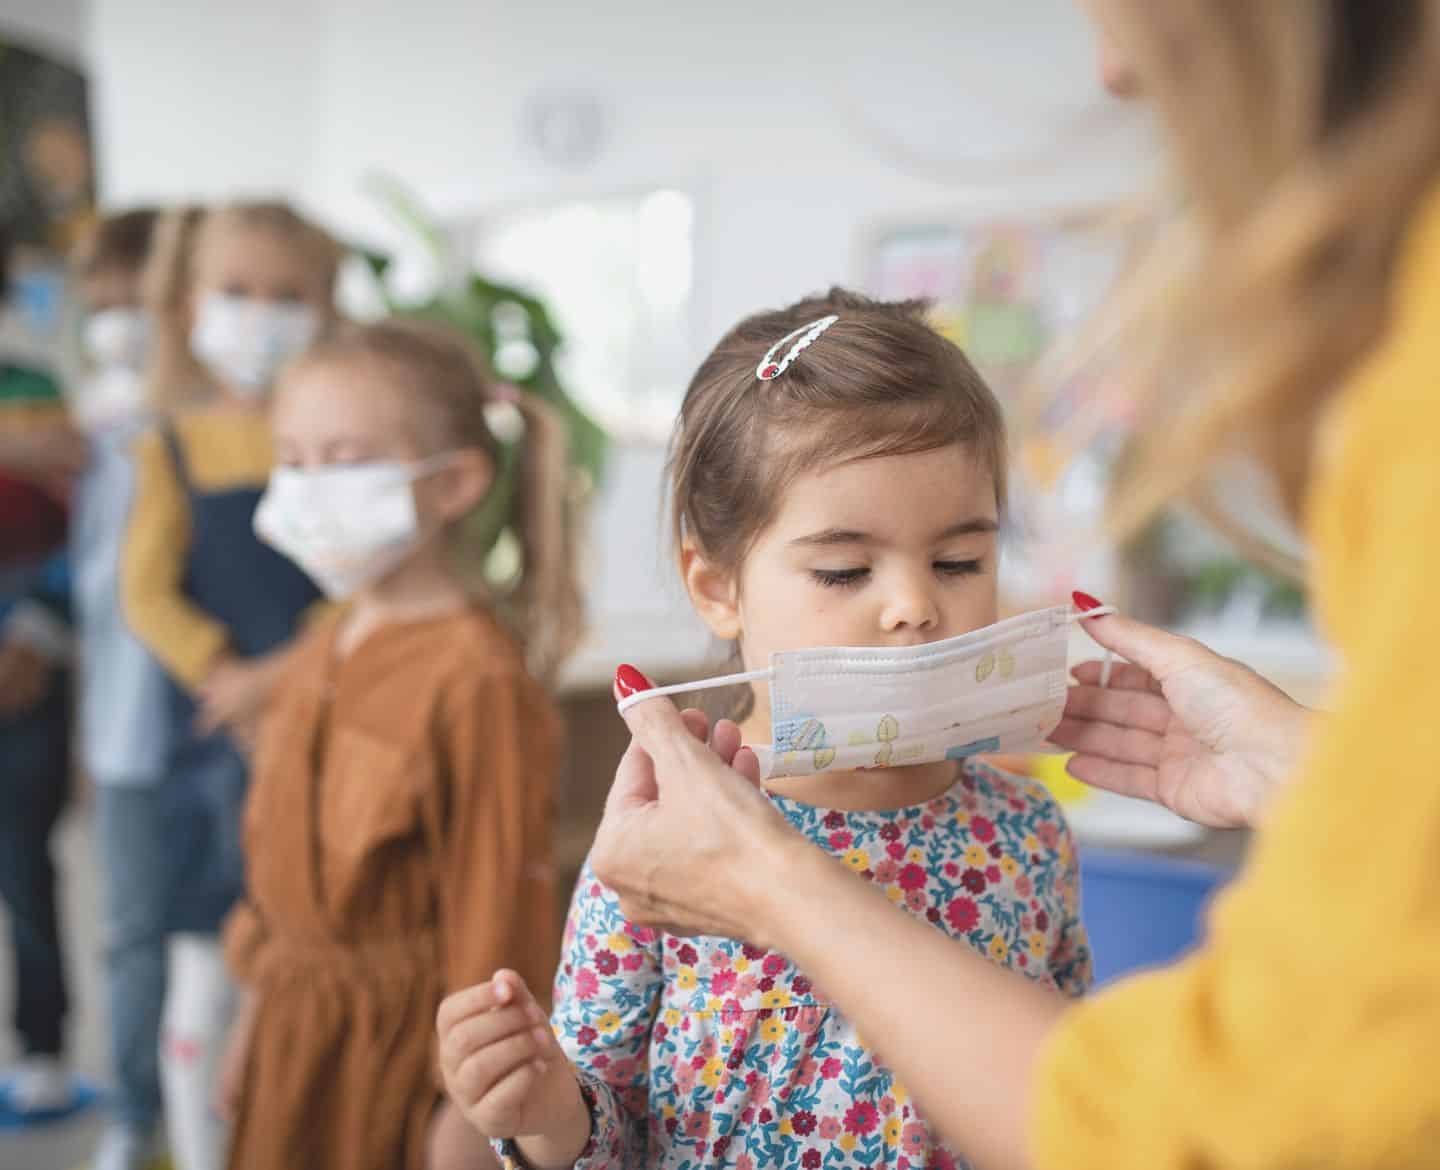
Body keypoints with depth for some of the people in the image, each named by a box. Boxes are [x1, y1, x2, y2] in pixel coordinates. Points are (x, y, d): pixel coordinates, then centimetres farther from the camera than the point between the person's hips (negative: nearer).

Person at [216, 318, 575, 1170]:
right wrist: (260, 1003, 18)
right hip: (297, 1034, 8)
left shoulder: (479, 676, -22)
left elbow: (498, 890, -20)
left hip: (404, 1042, -8)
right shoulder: (327, 652, 5)